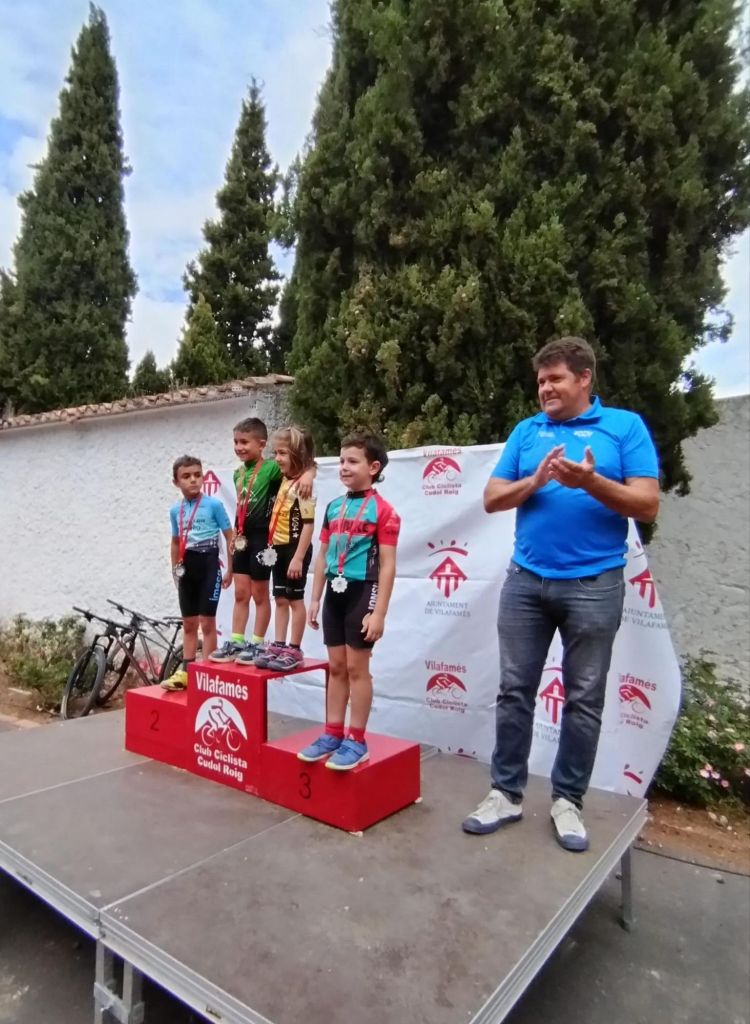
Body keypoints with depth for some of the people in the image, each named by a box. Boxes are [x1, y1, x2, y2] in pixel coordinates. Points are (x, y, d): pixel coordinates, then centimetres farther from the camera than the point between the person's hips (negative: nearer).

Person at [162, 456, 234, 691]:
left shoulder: (214, 505, -8)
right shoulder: (175, 510, 7)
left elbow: (230, 537, -5)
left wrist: (230, 570, -6)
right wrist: (174, 569, 16)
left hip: (208, 564, -5)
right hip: (187, 566, 5)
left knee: (207, 622, -1)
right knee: (188, 623, 13)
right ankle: (186, 671, 21)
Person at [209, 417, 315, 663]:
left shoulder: (271, 467, -12)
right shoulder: (238, 473, 11)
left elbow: (305, 465, -23)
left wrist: (307, 475, -45)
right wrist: (236, 535, 18)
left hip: (262, 537, -7)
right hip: (243, 538, 7)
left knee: (260, 594, 5)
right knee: (240, 593, 12)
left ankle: (257, 644, 17)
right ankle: (236, 642, 22)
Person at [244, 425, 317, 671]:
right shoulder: (285, 481, 10)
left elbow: (308, 524, -21)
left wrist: (299, 558, -23)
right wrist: (273, 546, 13)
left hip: (295, 549, -8)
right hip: (280, 549, 9)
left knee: (295, 599, 2)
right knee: (280, 599, 14)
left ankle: (294, 650, 12)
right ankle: (278, 646, 23)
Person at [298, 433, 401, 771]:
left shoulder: (382, 510, -10)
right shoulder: (333, 508, 10)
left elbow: (387, 565, -13)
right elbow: (323, 556, 14)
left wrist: (379, 612, -16)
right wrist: (315, 599, 13)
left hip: (362, 592, -6)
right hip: (335, 592, 6)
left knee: (357, 667, 2)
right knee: (336, 666, 13)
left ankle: (356, 740, 16)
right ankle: (332, 734, 25)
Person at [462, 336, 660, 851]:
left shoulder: (626, 426, 1)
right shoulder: (526, 431, 10)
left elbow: (647, 505, -6)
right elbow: (492, 499, 6)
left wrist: (592, 482, -21)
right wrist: (535, 481, -12)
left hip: (594, 584, -2)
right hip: (526, 580, 3)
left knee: (584, 699, 9)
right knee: (515, 690, 8)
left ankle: (568, 800, 26)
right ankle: (507, 793, 22)